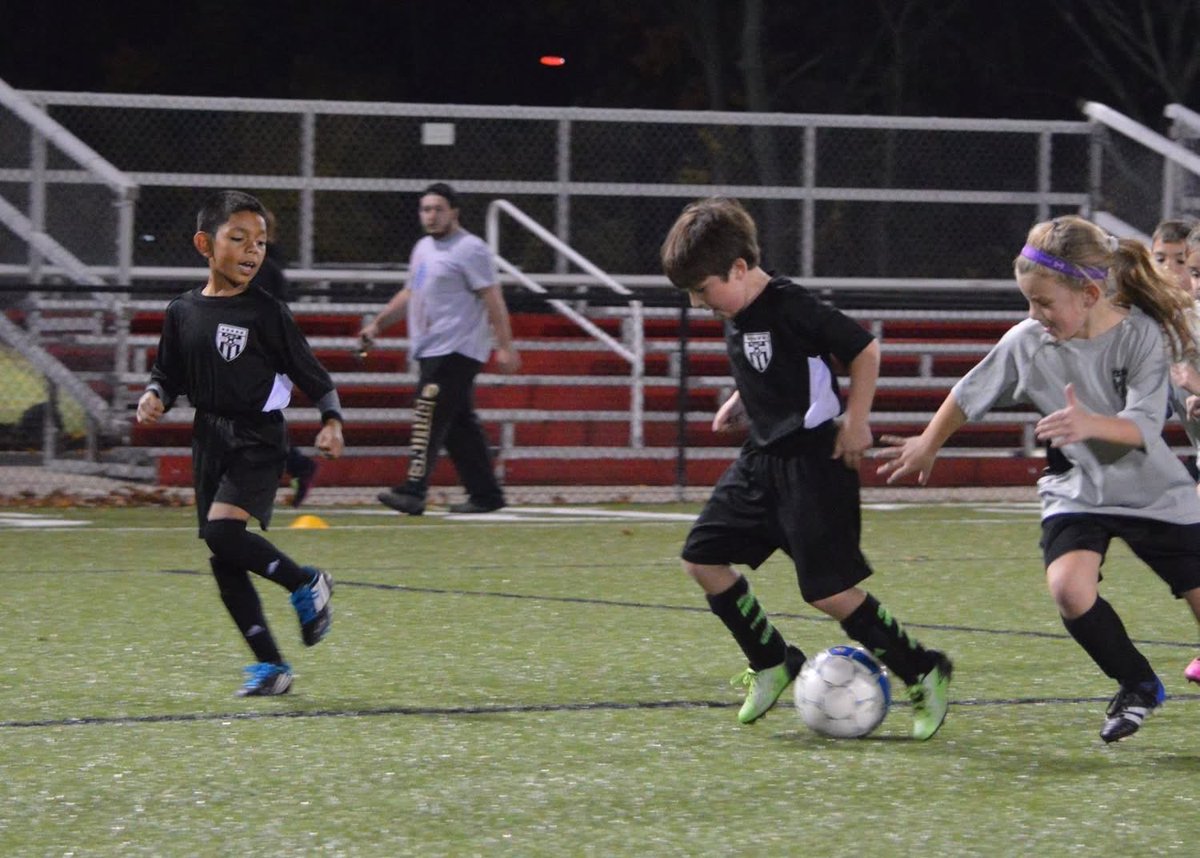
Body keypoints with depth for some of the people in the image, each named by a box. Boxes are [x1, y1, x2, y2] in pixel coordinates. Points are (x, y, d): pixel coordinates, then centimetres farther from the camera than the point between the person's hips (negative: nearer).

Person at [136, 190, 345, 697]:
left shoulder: (267, 313, -6)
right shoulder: (183, 313, 5)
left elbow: (312, 376, -1)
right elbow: (168, 376, 14)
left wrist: (332, 422, -14)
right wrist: (153, 398, -6)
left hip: (258, 440, -5)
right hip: (210, 440, 5)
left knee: (223, 531, -25)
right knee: (222, 563, 3)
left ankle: (307, 584, -2)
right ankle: (270, 665, 12)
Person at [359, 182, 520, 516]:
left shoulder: (469, 249, -9)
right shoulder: (423, 248, 19)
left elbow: (492, 298, -13)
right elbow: (410, 293, 30)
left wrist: (505, 347, -20)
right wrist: (378, 324, 23)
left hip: (457, 349, -9)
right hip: (431, 351, 9)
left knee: (429, 417, -17)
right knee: (459, 425, 10)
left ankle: (413, 492, -24)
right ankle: (485, 493, 14)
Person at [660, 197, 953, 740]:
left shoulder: (790, 308, -19)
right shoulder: (737, 315, 6)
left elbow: (864, 350, -12)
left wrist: (855, 424, -13)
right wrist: (739, 403, 8)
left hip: (812, 462, -9)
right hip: (762, 458, 9)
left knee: (829, 591, -11)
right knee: (702, 557, 4)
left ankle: (923, 674, 4)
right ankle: (773, 663, 18)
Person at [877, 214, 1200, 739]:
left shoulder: (1141, 335, -19)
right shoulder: (1026, 342, -11)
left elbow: (1144, 428, -27)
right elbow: (969, 396, 6)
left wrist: (1089, 424, -45)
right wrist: (927, 446, 15)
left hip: (1155, 493, -1)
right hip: (1076, 492, 1)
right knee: (1069, 588, -24)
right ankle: (1137, 687, -2)